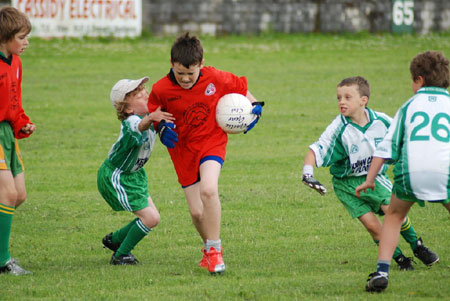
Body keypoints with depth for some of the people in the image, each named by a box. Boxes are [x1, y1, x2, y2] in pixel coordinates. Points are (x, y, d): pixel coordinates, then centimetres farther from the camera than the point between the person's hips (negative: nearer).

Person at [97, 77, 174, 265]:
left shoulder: (146, 115, -5)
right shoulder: (131, 122, -32)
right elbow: (139, 127, -57)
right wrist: (151, 118, -79)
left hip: (132, 174, 9)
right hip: (115, 177, -9)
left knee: (152, 217, 11)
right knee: (150, 218, -13)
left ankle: (114, 239, 33)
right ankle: (121, 255, 4)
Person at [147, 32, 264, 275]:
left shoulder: (215, 79, -15)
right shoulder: (162, 89, -15)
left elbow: (240, 87, 5)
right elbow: (152, 112, 4)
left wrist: (254, 106, -7)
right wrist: (161, 127, -15)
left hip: (212, 142, -2)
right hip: (183, 149, 2)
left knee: (208, 190, -30)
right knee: (197, 212, 3)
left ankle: (214, 249, -16)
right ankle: (209, 248, 35)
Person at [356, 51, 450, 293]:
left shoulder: (409, 106, 17)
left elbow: (387, 145, 15)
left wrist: (369, 180, 19)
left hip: (410, 171, 1)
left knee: (393, 216, 24)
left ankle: (382, 272, 10)